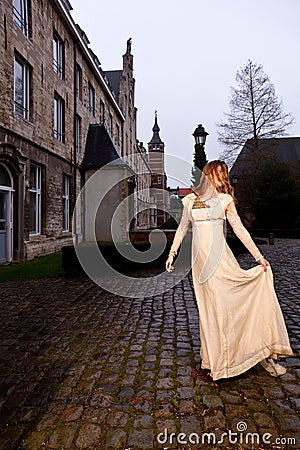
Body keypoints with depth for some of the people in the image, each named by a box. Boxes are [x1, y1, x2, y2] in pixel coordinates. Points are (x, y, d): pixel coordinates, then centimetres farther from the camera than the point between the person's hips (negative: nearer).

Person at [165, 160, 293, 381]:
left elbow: (240, 229, 6)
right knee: (209, 308, 7)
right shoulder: (189, 200, 9)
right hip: (200, 259, 1)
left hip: (221, 257, -1)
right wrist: (172, 253, 14)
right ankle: (211, 361, 21)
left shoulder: (225, 200, 5)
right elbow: (182, 228, 17)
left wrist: (259, 256, 5)